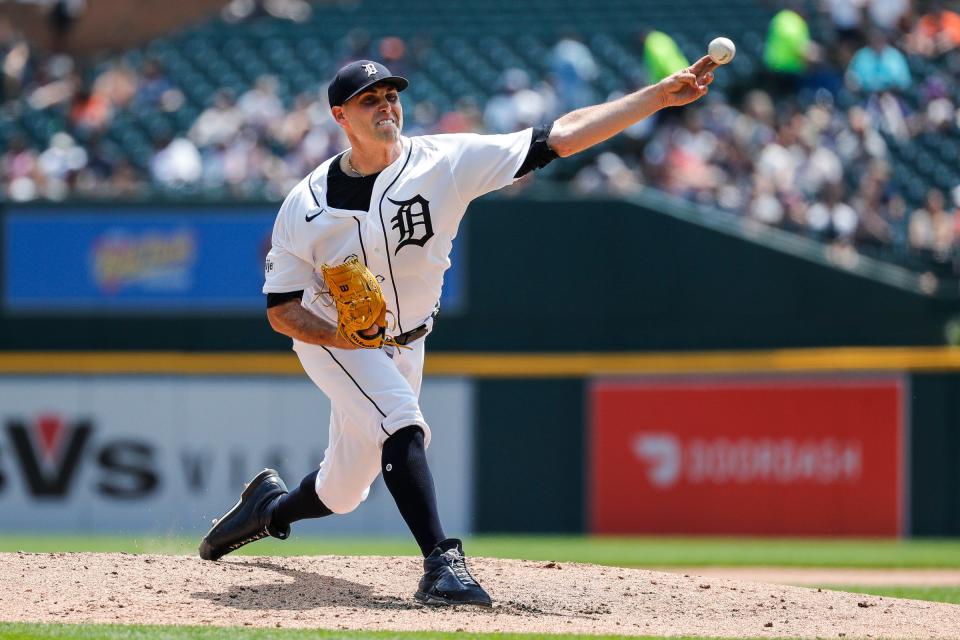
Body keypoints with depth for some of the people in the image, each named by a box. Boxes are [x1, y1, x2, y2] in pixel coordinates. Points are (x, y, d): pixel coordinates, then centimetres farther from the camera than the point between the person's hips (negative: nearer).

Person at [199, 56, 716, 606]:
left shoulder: (446, 162, -17)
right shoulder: (307, 205, -16)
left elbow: (560, 137, -24)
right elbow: (282, 309, -11)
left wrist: (660, 96, -32)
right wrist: (342, 336, -32)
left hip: (406, 346, 3)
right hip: (331, 336, -3)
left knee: (342, 492, 11)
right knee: (400, 417, -31)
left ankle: (272, 505, 44)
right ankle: (442, 563, -35)